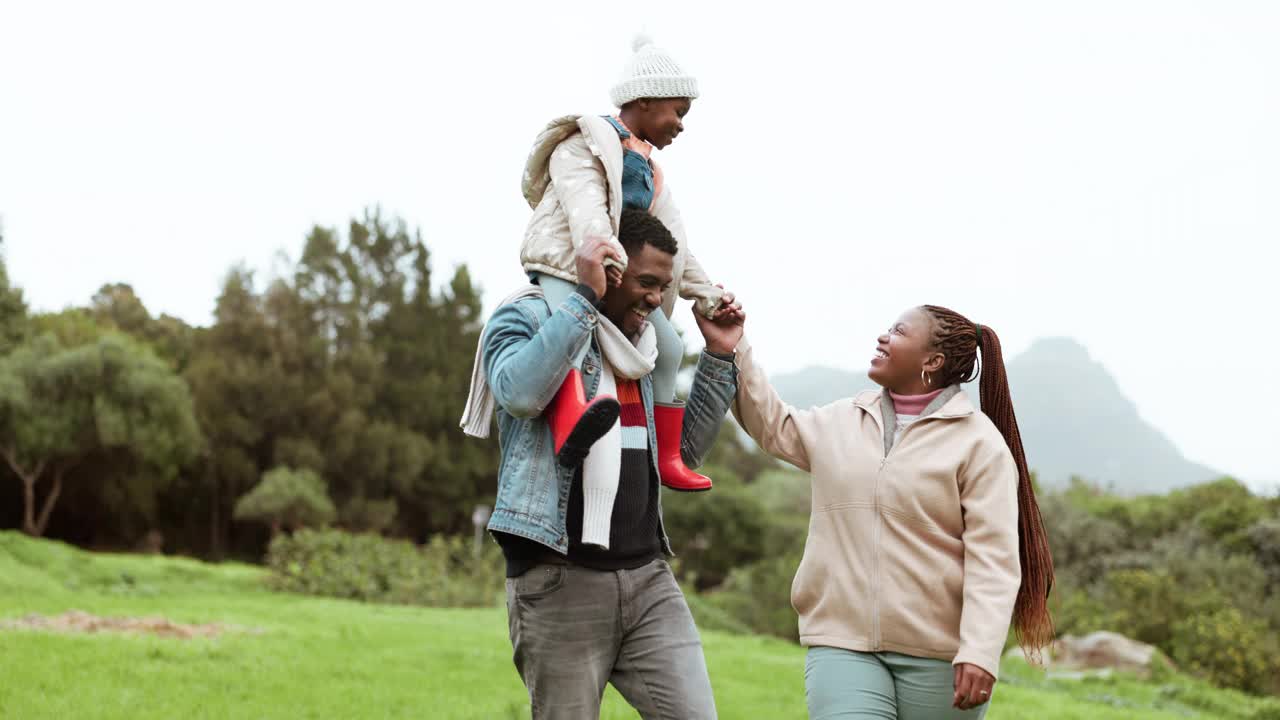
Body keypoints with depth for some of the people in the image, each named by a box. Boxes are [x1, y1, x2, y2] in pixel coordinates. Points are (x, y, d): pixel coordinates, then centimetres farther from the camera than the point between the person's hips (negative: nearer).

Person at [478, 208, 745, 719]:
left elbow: (686, 449, 22)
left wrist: (719, 356, 15)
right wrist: (585, 297, -18)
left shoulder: (637, 344, 19)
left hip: (647, 576, 6)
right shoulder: (525, 318, 0)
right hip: (559, 580, -6)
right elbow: (519, 391, -23)